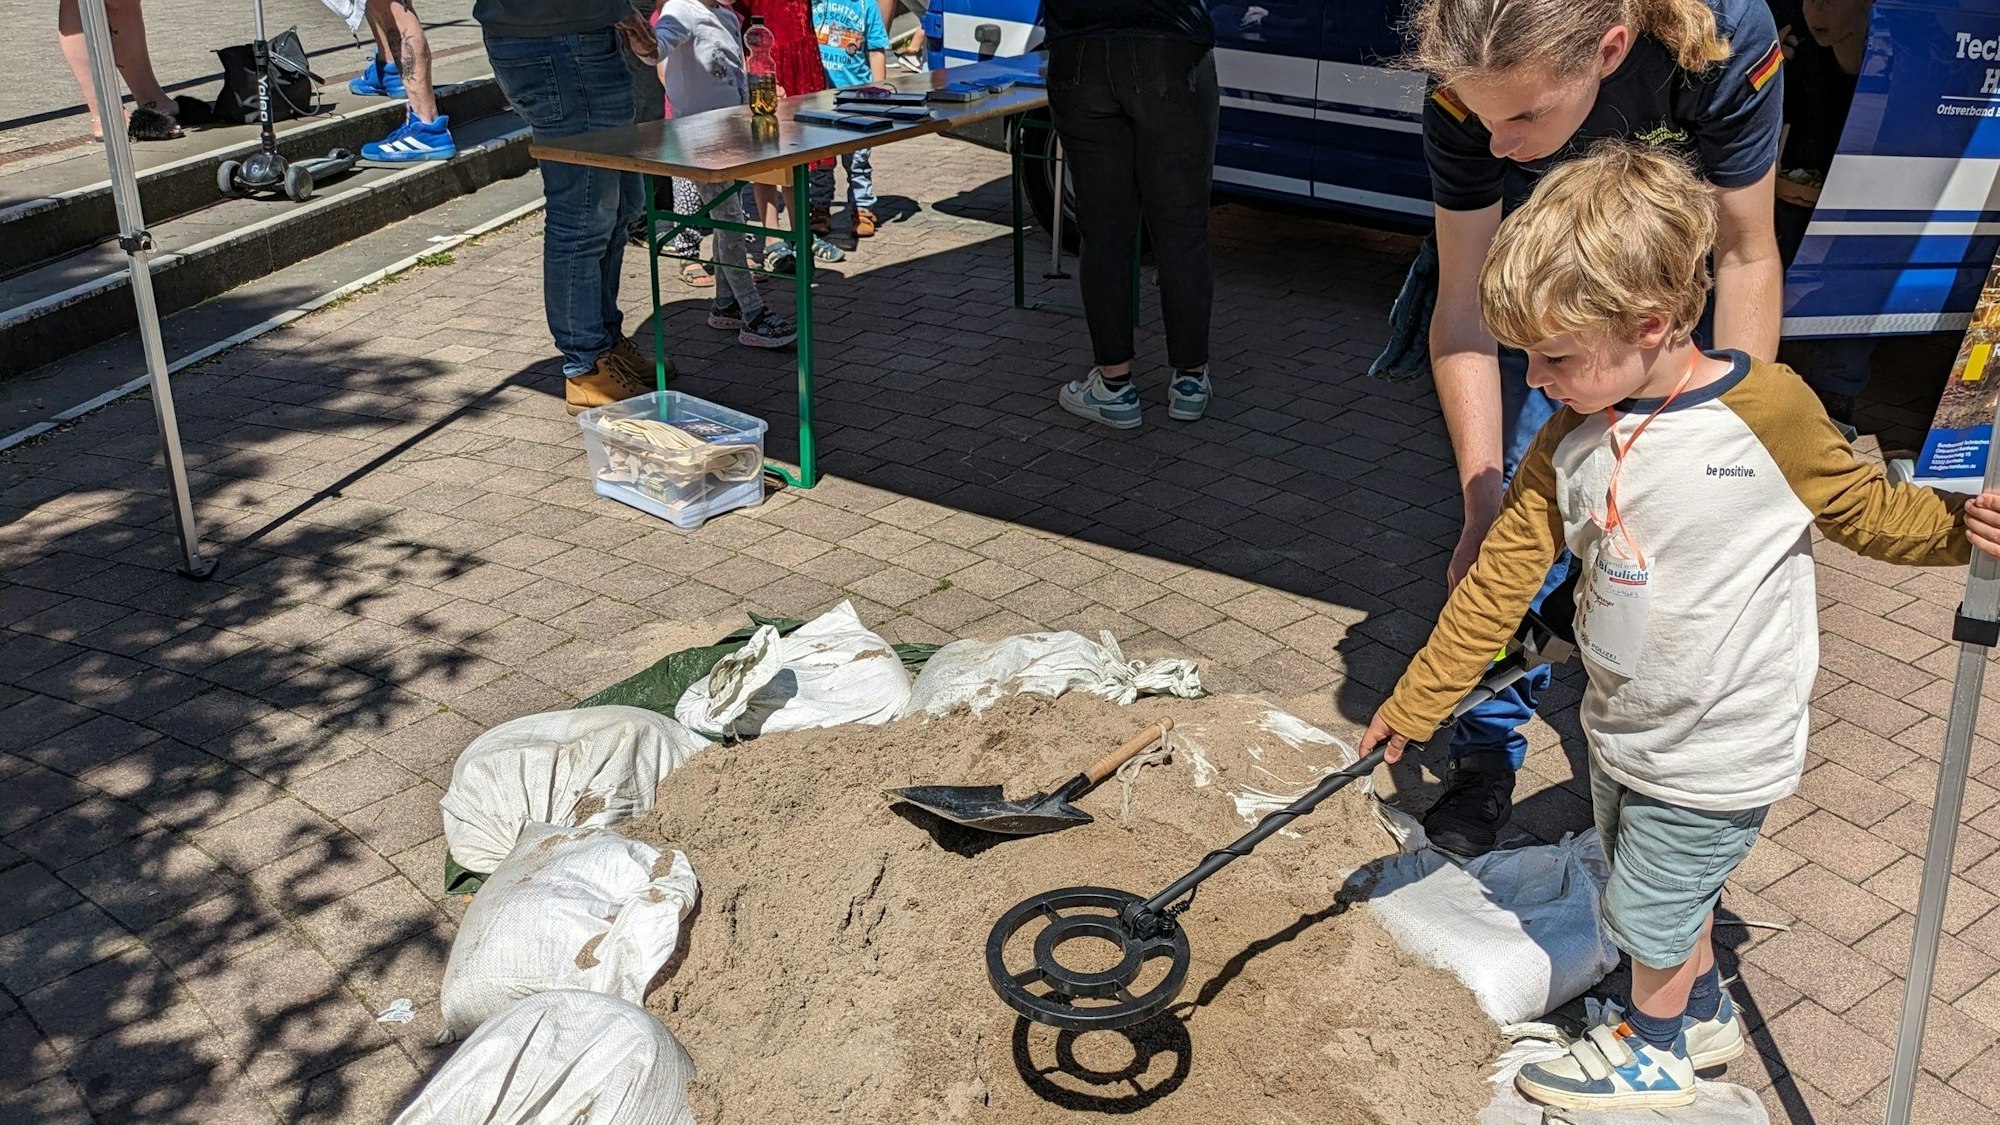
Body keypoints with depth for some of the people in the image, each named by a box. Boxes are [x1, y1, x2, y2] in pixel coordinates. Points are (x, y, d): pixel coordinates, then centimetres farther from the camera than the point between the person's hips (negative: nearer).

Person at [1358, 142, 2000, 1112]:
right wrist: (1411, 706, -2)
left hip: (1718, 751, -5)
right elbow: (1498, 582, -4)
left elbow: (1867, 510, -5)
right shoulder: (1570, 442, -8)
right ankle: (1703, 1014, 52)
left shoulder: (1769, 413, -22)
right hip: (1620, 728, 5)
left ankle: (1654, 1047, 41)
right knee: (1668, 894, 24)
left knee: (1647, 905, 12)